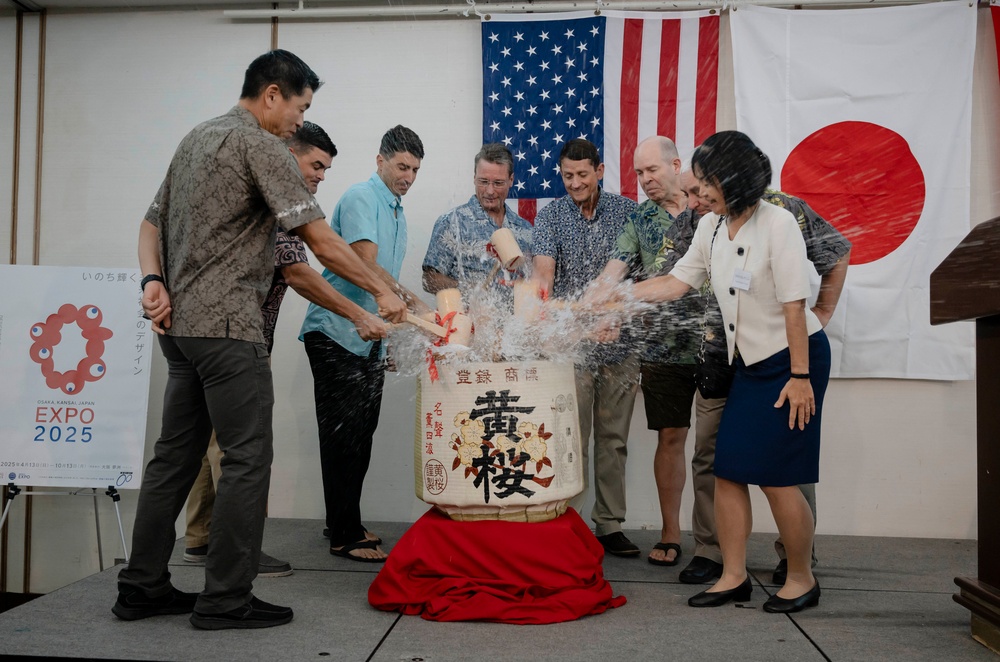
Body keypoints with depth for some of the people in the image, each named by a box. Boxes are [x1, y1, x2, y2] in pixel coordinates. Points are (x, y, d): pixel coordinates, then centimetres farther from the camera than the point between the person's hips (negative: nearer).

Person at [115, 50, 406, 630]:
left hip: (179, 322, 9)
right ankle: (226, 598, 1)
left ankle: (143, 587, 19)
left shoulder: (196, 139, 20)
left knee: (176, 454, 13)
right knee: (248, 457, -4)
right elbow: (322, 241, -13)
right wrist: (383, 292, -6)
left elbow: (152, 224, 20)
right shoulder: (261, 146, -9)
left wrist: (154, 282, 5)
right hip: (226, 324, -9)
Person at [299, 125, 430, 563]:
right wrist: (411, 301, -32)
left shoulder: (397, 213, 19)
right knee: (344, 435, -6)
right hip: (336, 334, -9)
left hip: (369, 339, 9)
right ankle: (345, 536, 0)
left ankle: (344, 522, 22)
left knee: (361, 434, 12)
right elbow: (366, 265, -23)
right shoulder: (361, 199, -10)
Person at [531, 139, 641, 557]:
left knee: (613, 439, 8)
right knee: (571, 439, -1)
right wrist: (539, 290, -33)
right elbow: (543, 268, -12)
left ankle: (610, 525, 17)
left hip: (620, 344, 2)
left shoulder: (627, 211, 7)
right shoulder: (550, 216, 3)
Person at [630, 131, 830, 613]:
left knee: (777, 476, -4)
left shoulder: (777, 224, -17)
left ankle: (801, 579, 16)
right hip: (749, 362, 7)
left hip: (793, 359, -7)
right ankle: (733, 577, 16)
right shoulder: (711, 227, 5)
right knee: (728, 471, 4)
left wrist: (800, 376, -19)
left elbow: (794, 305, -18)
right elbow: (676, 282, 10)